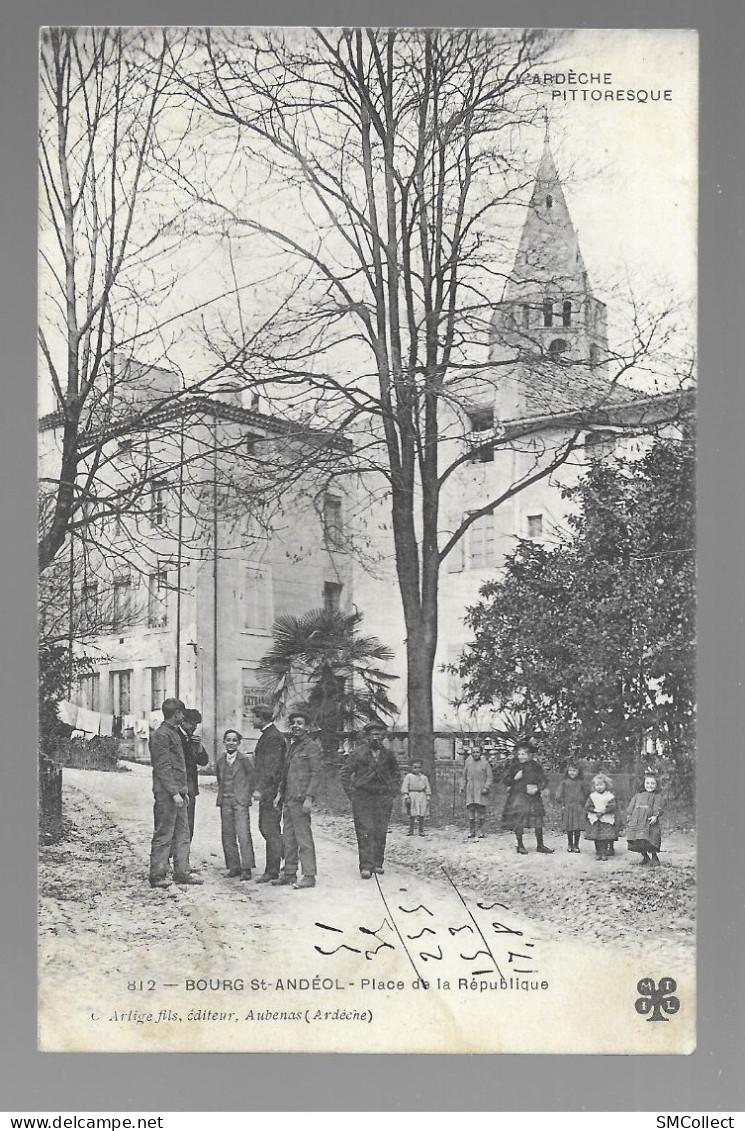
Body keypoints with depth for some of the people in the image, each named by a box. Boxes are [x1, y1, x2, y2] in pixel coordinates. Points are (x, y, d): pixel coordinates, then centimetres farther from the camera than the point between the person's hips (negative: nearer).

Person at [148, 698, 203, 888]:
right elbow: (162, 768, -17)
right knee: (163, 835, -4)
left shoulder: (174, 733, 19)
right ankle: (157, 876, 2)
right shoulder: (161, 735, -11)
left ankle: (181, 872, 16)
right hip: (166, 794, -10)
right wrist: (174, 792, -20)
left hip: (178, 792, 10)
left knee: (182, 834, 11)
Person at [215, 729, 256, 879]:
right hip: (225, 801, 5)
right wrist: (221, 792, 13)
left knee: (243, 835, -11)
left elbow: (252, 777, 1)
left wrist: (248, 794, 1)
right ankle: (233, 866, 14)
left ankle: (246, 868, -6)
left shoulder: (244, 759, -7)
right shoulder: (220, 759, 7)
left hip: (240, 801, -5)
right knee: (227, 835, 6)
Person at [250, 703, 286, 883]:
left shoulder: (273, 737, -16)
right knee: (265, 827, 16)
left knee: (271, 830, -5)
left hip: (271, 790, -10)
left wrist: (260, 789, -24)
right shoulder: (268, 735, 17)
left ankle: (272, 871, 0)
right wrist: (260, 788, 20)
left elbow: (271, 766, -22)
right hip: (266, 790, 10)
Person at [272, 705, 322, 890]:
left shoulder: (312, 747, -6)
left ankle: (308, 876, -2)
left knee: (303, 838, -6)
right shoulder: (291, 746, 18)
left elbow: (316, 774, -12)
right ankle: (289, 873, 18)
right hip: (288, 799, 8)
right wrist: (280, 792, 16)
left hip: (300, 800, -8)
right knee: (288, 838, 11)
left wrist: (309, 798, -19)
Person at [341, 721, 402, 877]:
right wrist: (351, 792, -3)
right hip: (362, 797, -3)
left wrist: (393, 790, 11)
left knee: (381, 832, 3)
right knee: (365, 832, -9)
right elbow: (344, 773, 1)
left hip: (383, 798, 3)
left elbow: (396, 774, 23)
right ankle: (366, 866, -8)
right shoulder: (359, 752, -3)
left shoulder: (388, 754, 7)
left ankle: (377, 863, 15)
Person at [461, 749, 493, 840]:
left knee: (481, 810, -3)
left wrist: (486, 787, -12)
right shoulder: (468, 763, 10)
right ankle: (471, 832, 4)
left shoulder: (485, 763, 2)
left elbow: (490, 777, 0)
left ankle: (481, 832, 5)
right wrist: (462, 788, 8)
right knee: (471, 809, -3)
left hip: (481, 790, -2)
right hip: (470, 790, 2)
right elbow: (464, 777, 18)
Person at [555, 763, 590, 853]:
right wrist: (562, 804, -2)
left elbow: (587, 793, 9)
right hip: (567, 808, 0)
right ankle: (570, 845, 16)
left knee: (578, 828, -1)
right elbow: (559, 794, 4)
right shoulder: (565, 783, 2)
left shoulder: (582, 783, 3)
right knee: (569, 828, 3)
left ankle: (576, 845, 10)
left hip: (579, 808, 0)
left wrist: (584, 803, 3)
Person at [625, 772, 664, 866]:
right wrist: (629, 817, 9)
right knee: (638, 841, 3)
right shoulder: (638, 795, 20)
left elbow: (658, 808, -4)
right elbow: (630, 808, 19)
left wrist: (655, 816, -21)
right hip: (636, 822, 3)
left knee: (651, 842, -10)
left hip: (649, 822, -3)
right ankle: (645, 857, 22)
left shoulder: (656, 796, 10)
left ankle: (654, 858, 11)